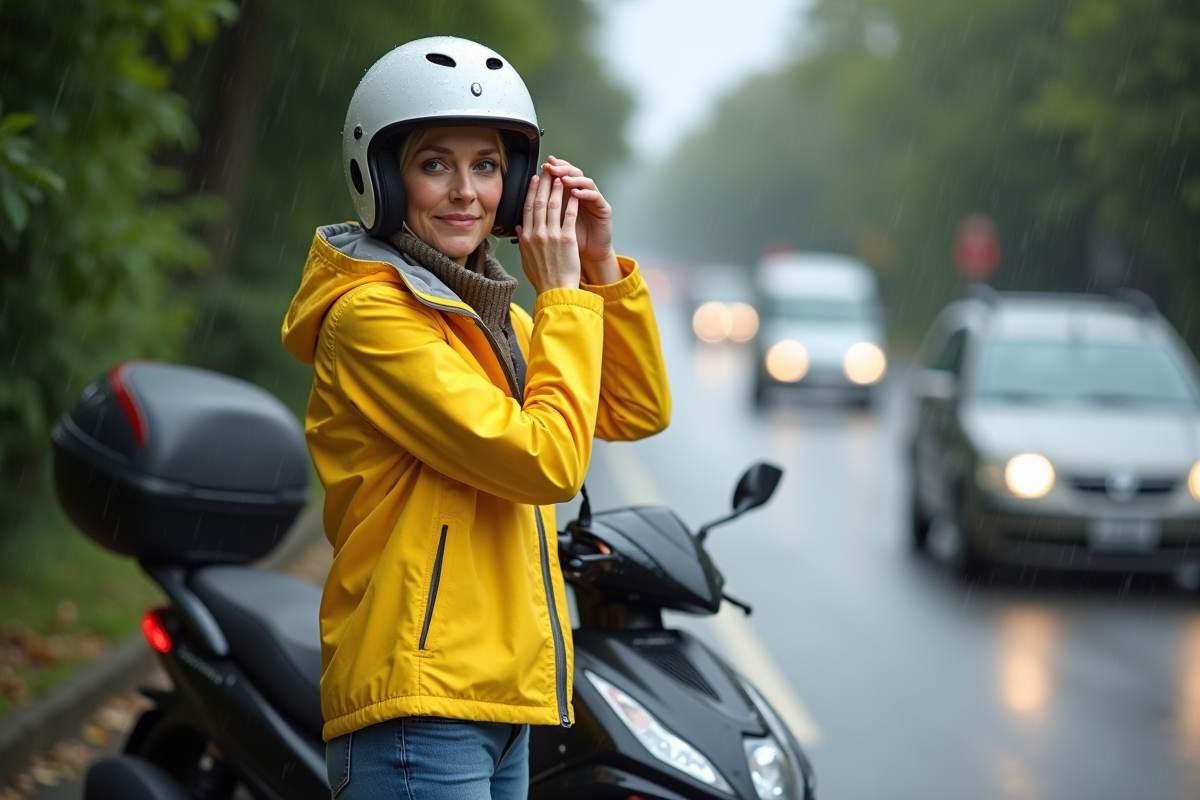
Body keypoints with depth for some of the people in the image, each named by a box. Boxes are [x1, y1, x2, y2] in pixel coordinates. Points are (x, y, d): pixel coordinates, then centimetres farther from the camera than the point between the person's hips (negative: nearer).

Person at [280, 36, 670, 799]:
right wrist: (562, 294, -8)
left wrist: (602, 268, 5)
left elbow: (638, 412, 16)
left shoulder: (483, 312, 16)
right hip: (420, 706, -9)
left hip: (499, 701, 9)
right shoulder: (373, 315, -13)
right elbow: (547, 461, -18)